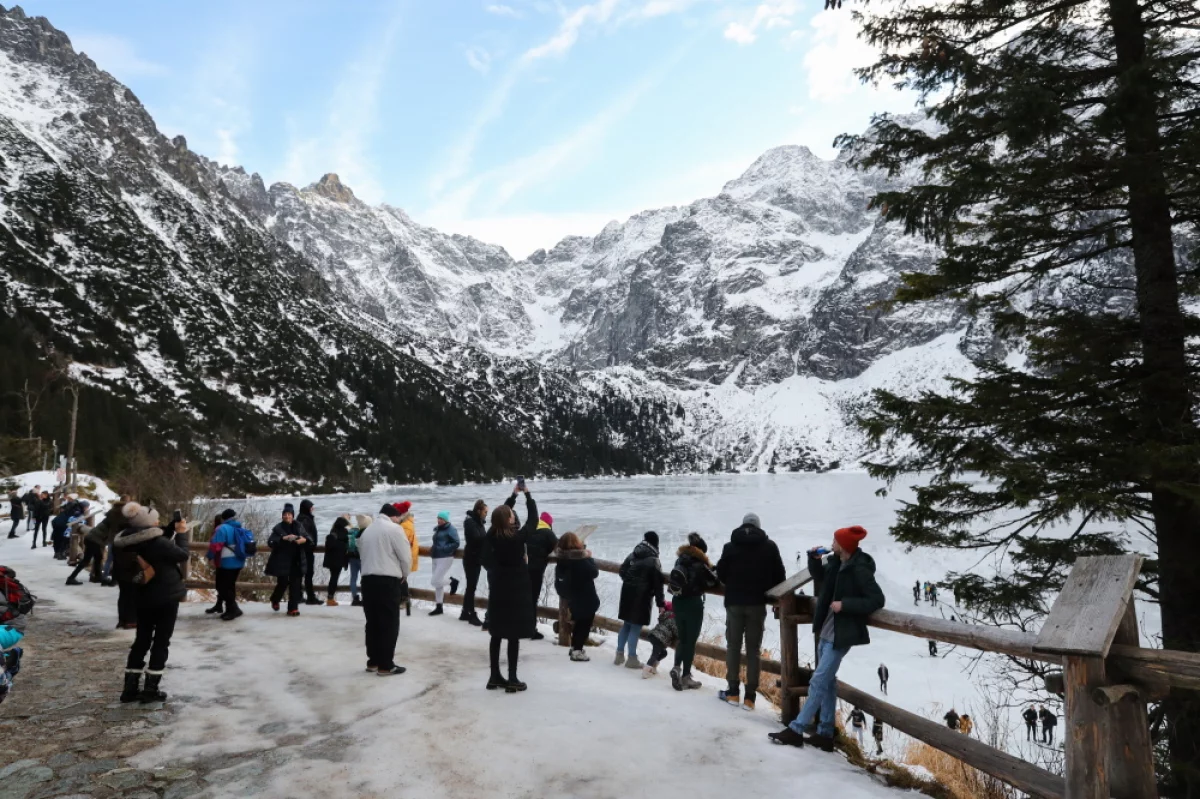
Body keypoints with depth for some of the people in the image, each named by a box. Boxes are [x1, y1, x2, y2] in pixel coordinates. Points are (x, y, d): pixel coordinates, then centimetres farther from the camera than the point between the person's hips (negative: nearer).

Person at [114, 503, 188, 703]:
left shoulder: (126, 542, 1)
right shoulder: (158, 542, -23)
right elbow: (182, 555, -10)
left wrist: (173, 527, 3)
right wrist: (179, 535, 3)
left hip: (143, 597, 7)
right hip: (166, 596, -7)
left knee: (142, 640, 16)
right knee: (161, 642, 2)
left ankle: (130, 688, 17)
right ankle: (150, 689, 4)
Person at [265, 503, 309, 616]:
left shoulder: (299, 527, 6)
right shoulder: (278, 528, -4)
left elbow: (308, 540, 9)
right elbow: (270, 542, -13)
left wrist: (304, 540, -14)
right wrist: (283, 538, -27)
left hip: (296, 562, 3)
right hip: (282, 561, -3)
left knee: (295, 585, 0)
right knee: (282, 583, 1)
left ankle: (293, 608, 5)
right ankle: (275, 600, 32)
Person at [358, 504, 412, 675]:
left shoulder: (366, 531, 16)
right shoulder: (394, 528, -5)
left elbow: (363, 556, 14)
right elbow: (405, 556, -7)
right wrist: (404, 575, 10)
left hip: (368, 579, 7)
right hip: (388, 581, -7)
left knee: (372, 622, 14)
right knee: (389, 623, 0)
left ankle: (373, 661, 21)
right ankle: (385, 665, 2)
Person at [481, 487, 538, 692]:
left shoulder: (491, 535, -5)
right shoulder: (517, 537, -19)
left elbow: (501, 514, 12)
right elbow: (533, 520, -5)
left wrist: (513, 496, 17)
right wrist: (527, 494, 4)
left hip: (497, 590, 6)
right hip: (516, 591, -6)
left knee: (496, 634, 12)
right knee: (514, 636, 0)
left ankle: (494, 677, 20)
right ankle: (512, 680, 4)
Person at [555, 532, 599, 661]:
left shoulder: (562, 559, -1)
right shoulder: (581, 560, -25)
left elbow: (558, 581, 8)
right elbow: (594, 573, -18)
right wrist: (589, 557, -8)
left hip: (572, 598, 8)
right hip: (586, 599, -8)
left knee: (578, 622, 23)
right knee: (584, 624, 4)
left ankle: (575, 647, 33)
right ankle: (577, 651, 3)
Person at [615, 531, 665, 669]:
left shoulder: (632, 555, 5)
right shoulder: (654, 561, -12)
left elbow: (622, 571, 10)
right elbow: (658, 584, -13)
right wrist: (660, 603, -8)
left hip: (627, 593, 6)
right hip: (642, 596, -6)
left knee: (627, 624, 16)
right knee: (636, 627, 0)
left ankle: (620, 655, 20)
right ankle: (632, 659, 5)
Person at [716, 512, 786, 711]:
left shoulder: (730, 546, -1)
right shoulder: (769, 546, -1)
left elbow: (721, 573, 0)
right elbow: (779, 575, -1)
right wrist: (766, 590, 13)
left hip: (734, 602, 0)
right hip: (757, 603, 0)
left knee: (733, 645, 11)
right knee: (753, 649, 5)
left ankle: (732, 691, 12)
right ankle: (750, 696, 4)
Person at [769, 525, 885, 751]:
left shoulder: (860, 570, -20)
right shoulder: (836, 563, 4)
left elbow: (877, 600, -21)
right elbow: (820, 575, 22)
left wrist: (845, 604, -25)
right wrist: (814, 559, 3)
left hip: (840, 635, -9)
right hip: (826, 631, 9)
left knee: (818, 682, -5)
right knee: (827, 682, 14)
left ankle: (796, 730, 1)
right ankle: (825, 735, 22)